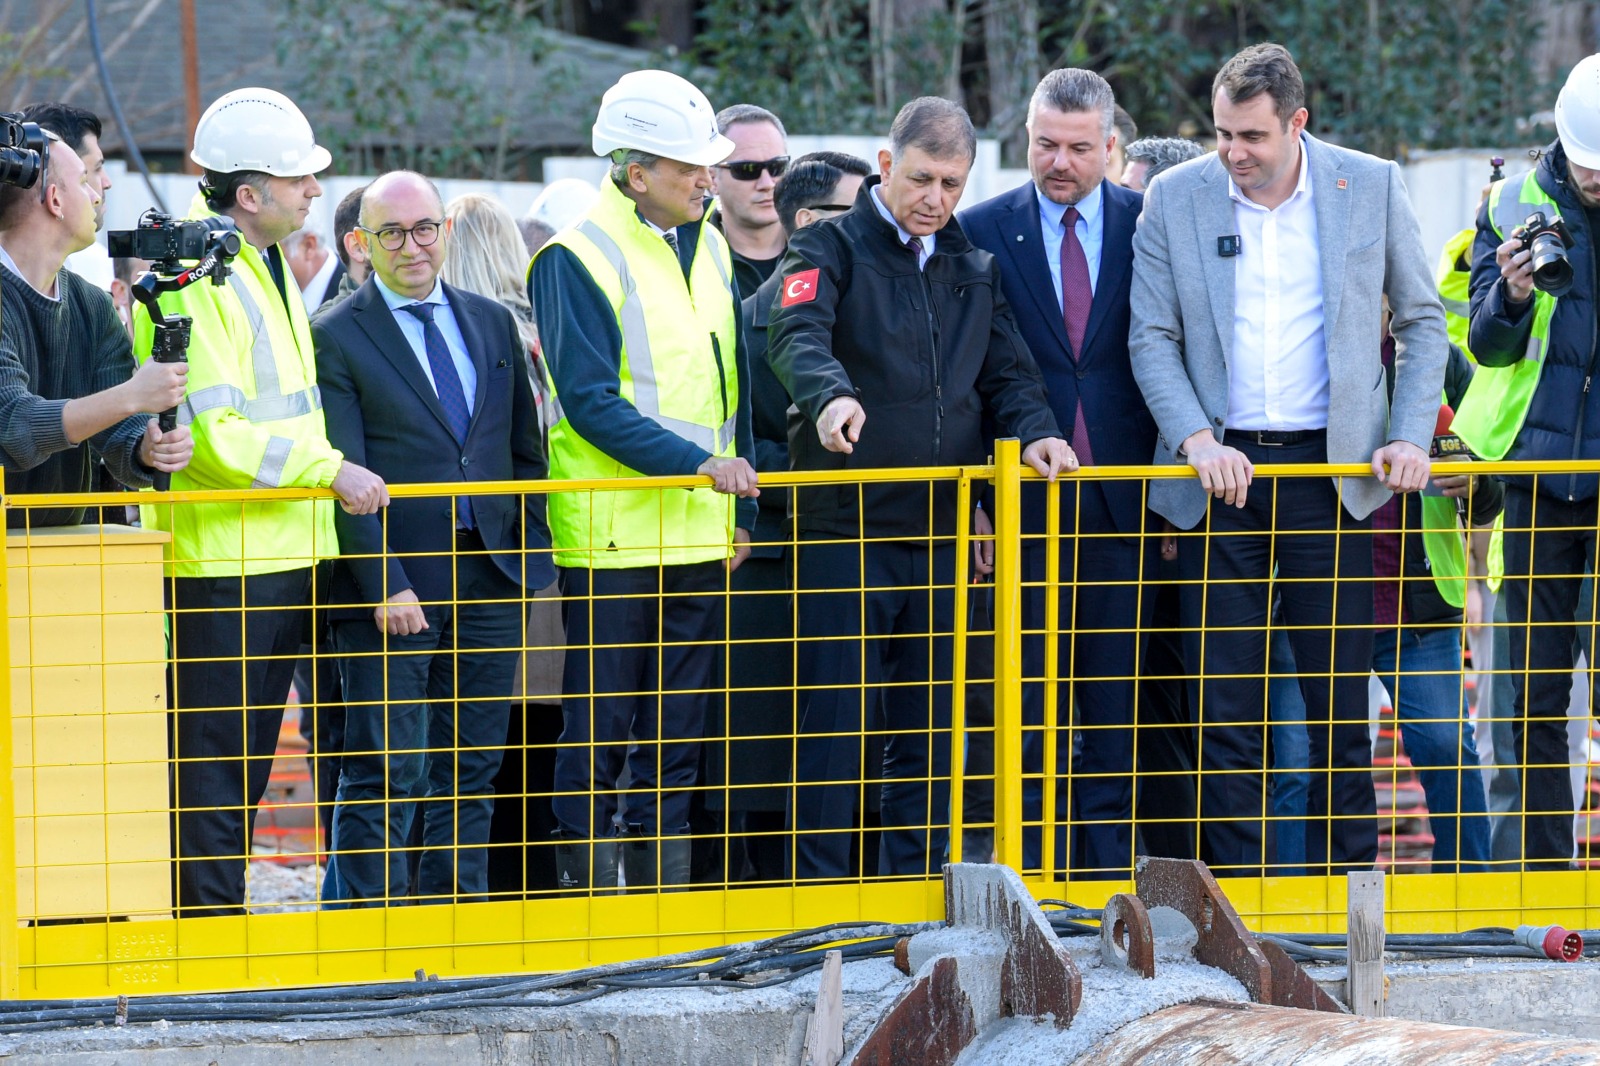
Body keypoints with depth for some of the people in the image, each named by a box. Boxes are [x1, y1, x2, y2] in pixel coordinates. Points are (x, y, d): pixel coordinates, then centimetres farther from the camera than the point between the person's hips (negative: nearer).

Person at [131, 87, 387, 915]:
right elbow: (212, 435, -22)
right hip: (221, 559, -10)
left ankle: (225, 918, 18)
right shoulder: (197, 277, -16)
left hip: (279, 552, 10)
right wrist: (328, 468, -19)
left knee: (246, 759, 13)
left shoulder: (262, 266, 16)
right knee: (216, 758, -6)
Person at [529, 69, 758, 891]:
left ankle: (663, 888, 16)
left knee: (678, 731, 10)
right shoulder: (578, 260, -9)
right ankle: (585, 889, 4)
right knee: (598, 726, -2)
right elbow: (591, 402, -16)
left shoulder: (709, 250, 12)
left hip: (699, 536, 6)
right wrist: (698, 462, -23)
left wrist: (742, 509, 12)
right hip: (611, 537, -6)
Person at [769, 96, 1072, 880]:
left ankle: (914, 891, 17)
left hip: (942, 535, 5)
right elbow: (797, 337, -21)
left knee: (930, 727, 9)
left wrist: (1033, 432, -7)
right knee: (832, 721, -4)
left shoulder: (973, 269, 15)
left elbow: (1006, 372, 15)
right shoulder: (830, 249, -3)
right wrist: (832, 396, -42)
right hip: (845, 528, -5)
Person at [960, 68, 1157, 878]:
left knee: (1115, 707, 5)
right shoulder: (982, 231, 3)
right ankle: (1032, 869, 6)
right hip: (1027, 501, -1)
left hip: (1123, 500, 1)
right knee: (1029, 707, 1)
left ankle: (1108, 867, 10)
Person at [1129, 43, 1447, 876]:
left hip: (1332, 466, 0)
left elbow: (1422, 319, 9)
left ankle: (1347, 879, 12)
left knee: (1340, 695, 2)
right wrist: (1195, 440, -12)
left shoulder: (1371, 187, 1)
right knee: (1223, 696, 0)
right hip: (1220, 467, 0)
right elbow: (1151, 338, 3)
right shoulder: (1175, 199, 1)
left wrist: (1411, 435, -3)